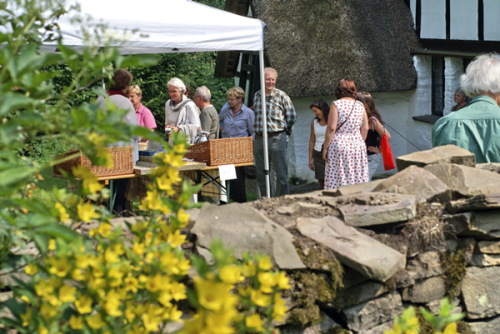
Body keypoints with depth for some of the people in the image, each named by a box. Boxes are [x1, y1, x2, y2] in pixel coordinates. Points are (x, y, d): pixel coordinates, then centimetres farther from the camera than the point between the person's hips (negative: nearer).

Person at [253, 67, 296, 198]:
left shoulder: (281, 96, -4)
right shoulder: (256, 95, 10)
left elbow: (292, 116, 3)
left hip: (277, 139, -5)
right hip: (259, 140, 5)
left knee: (281, 174, -1)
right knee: (261, 175, 9)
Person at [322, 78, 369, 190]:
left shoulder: (336, 104, -6)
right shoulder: (360, 105, 7)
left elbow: (331, 128, -12)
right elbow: (365, 128, 8)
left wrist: (325, 147, -6)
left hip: (339, 144, -4)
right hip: (357, 144, 4)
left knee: (337, 180, -1)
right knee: (358, 179, 8)